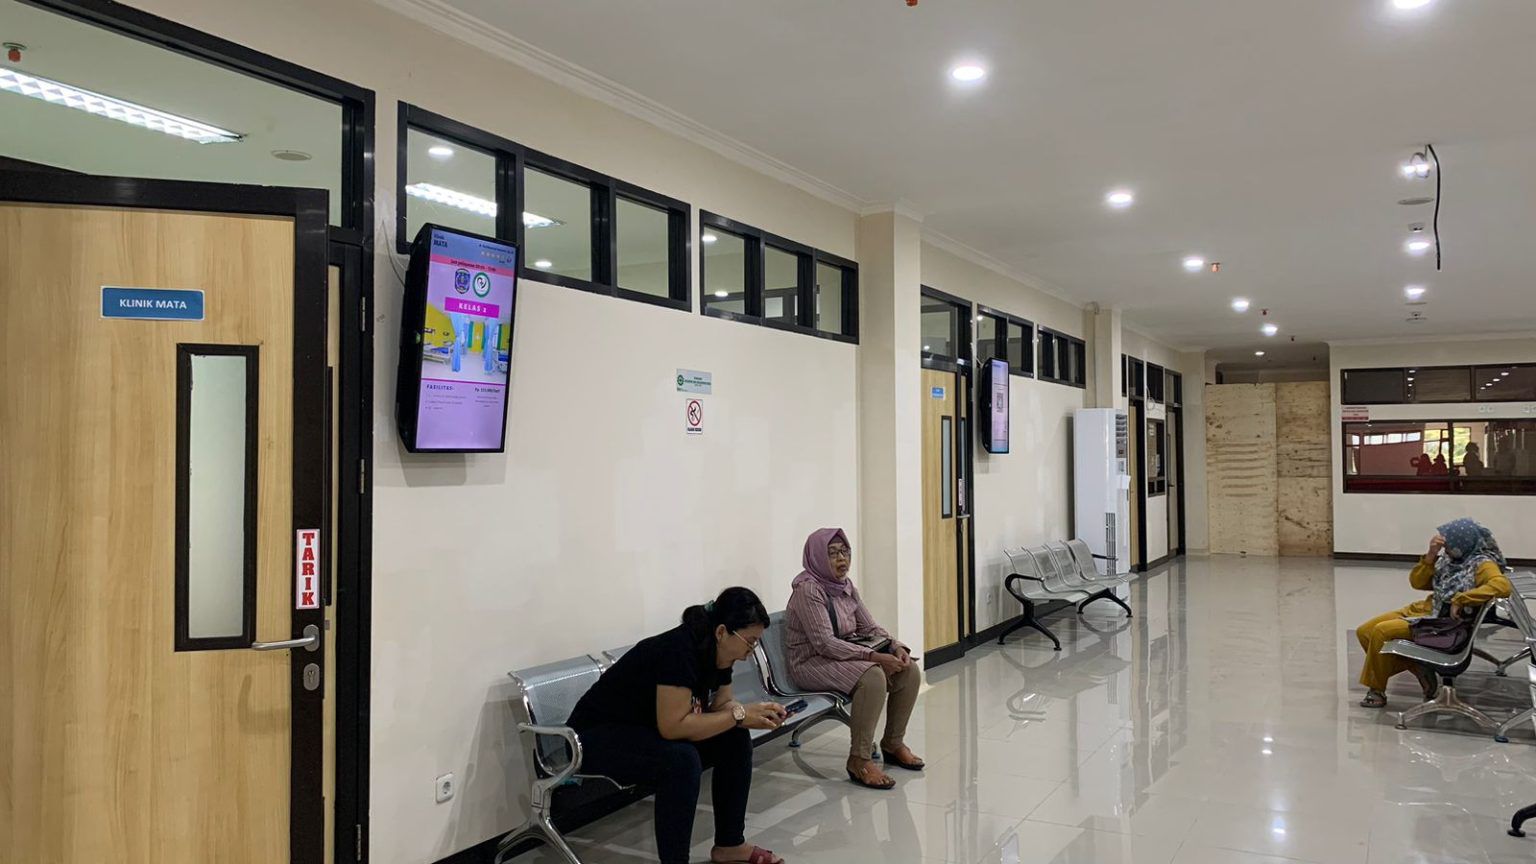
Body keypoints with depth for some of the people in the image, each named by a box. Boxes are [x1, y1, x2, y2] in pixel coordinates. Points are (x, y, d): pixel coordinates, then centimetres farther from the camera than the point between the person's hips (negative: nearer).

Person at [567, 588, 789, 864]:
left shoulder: (718, 652, -4)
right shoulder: (679, 650, -30)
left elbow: (720, 706, 6)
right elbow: (673, 726, -34)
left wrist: (756, 713, -14)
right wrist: (740, 715, -27)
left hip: (648, 733, 9)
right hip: (596, 738, -9)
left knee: (735, 739, -3)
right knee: (681, 758, -33)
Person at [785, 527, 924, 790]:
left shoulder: (846, 586, 8)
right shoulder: (807, 589, -18)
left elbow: (870, 628, 9)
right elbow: (824, 643, -25)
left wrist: (895, 647, -12)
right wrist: (874, 656, -30)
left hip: (848, 654, 8)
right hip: (812, 662, -8)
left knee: (910, 671, -8)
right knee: (872, 676, -33)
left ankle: (893, 743, 9)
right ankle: (859, 761, -24)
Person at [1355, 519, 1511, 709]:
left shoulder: (1482, 563, -15)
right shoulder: (1450, 559, 7)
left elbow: (1503, 586, -36)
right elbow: (1417, 582, 6)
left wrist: (1460, 600, -32)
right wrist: (1431, 555, -8)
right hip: (1424, 609, 9)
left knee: (1381, 631, -24)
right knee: (1364, 631, 0)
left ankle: (1377, 690, -9)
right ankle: (1418, 671, 5)